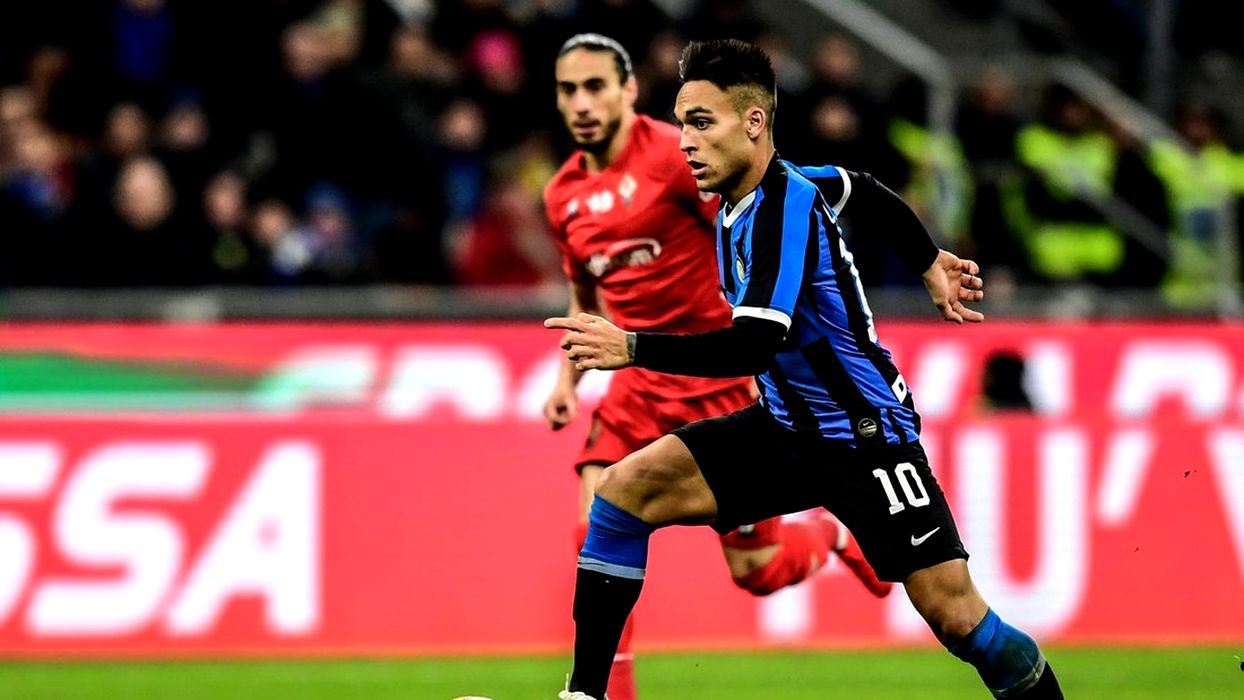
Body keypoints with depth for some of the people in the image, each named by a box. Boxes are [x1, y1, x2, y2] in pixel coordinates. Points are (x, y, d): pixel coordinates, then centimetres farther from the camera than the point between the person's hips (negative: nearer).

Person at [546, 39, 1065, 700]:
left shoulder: (784, 205, -23)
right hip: (786, 429, 8)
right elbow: (870, 191, 22)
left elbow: (756, 343, -34)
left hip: (864, 434, -8)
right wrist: (931, 263, 31)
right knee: (626, 486, -9)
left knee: (955, 615, -13)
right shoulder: (740, 197, 3)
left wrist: (631, 349, -40)